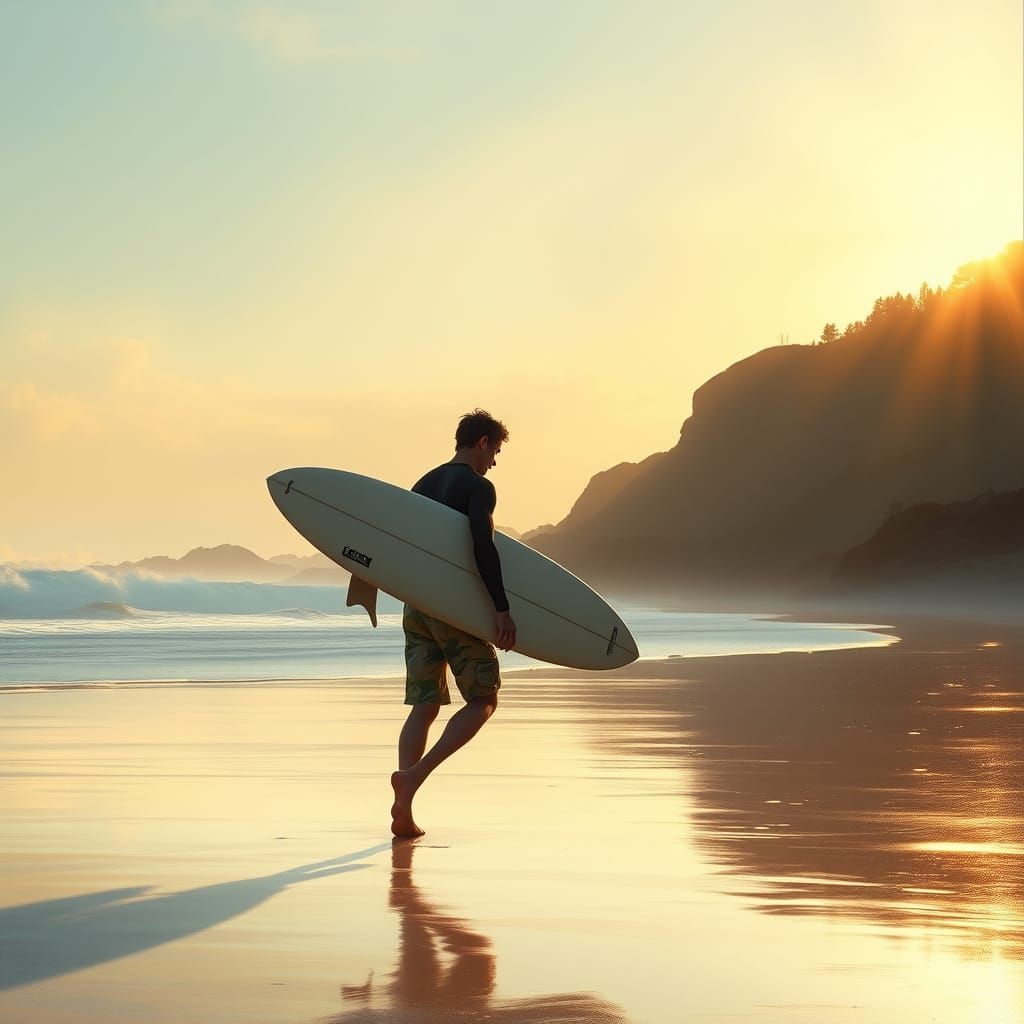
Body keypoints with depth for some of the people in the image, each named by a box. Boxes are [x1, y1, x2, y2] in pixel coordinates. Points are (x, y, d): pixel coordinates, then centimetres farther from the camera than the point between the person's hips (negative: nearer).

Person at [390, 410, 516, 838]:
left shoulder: (423, 485, 17)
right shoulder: (478, 487, -7)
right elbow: (483, 546, -20)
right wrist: (501, 608, -21)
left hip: (417, 605, 7)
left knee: (424, 706, 6)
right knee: (483, 700, 3)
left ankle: (403, 809, -7)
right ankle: (415, 774, -16)